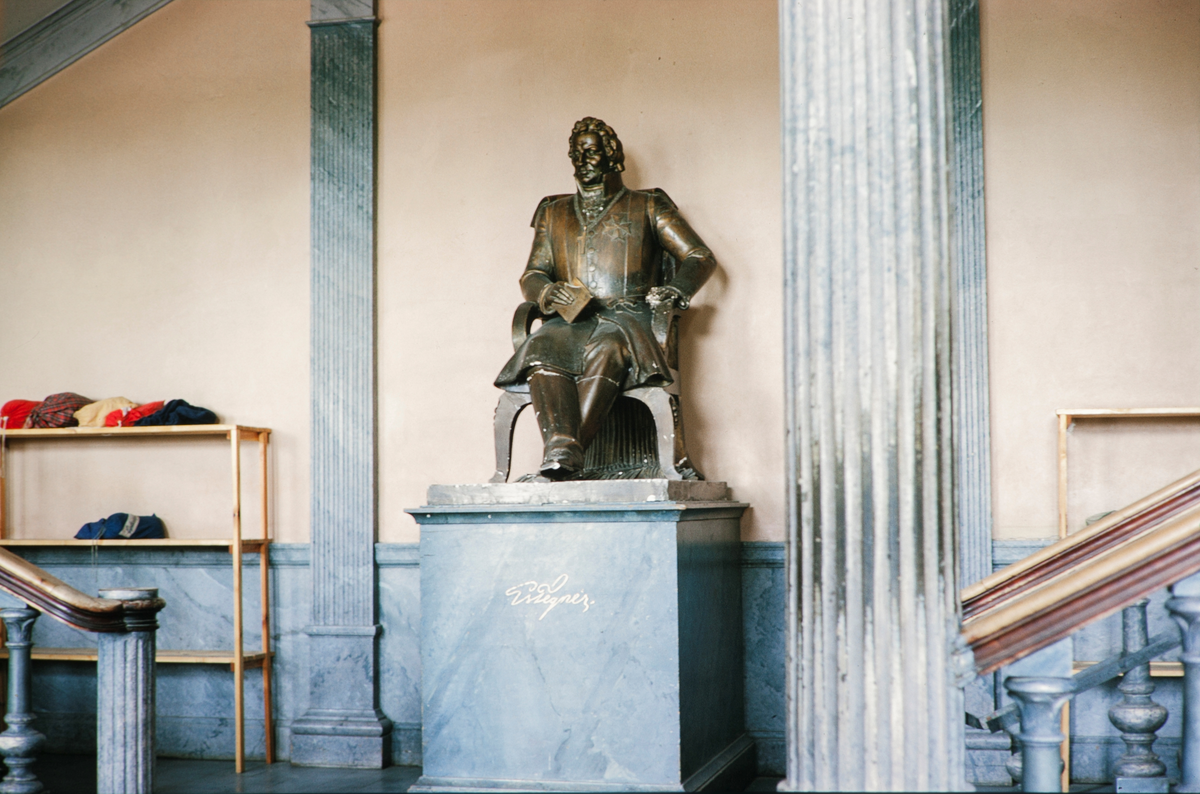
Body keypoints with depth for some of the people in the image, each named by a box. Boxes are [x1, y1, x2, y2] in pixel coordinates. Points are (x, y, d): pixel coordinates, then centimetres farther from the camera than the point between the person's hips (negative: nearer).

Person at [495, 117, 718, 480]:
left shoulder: (647, 207, 18)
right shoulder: (554, 212, 27)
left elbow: (700, 258, 13)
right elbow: (532, 275, 21)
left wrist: (675, 289, -9)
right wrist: (547, 292, -5)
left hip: (625, 318, -2)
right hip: (570, 322, 2)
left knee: (606, 349, -39)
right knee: (541, 348, -35)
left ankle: (571, 449, -50)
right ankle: (560, 448, -51)